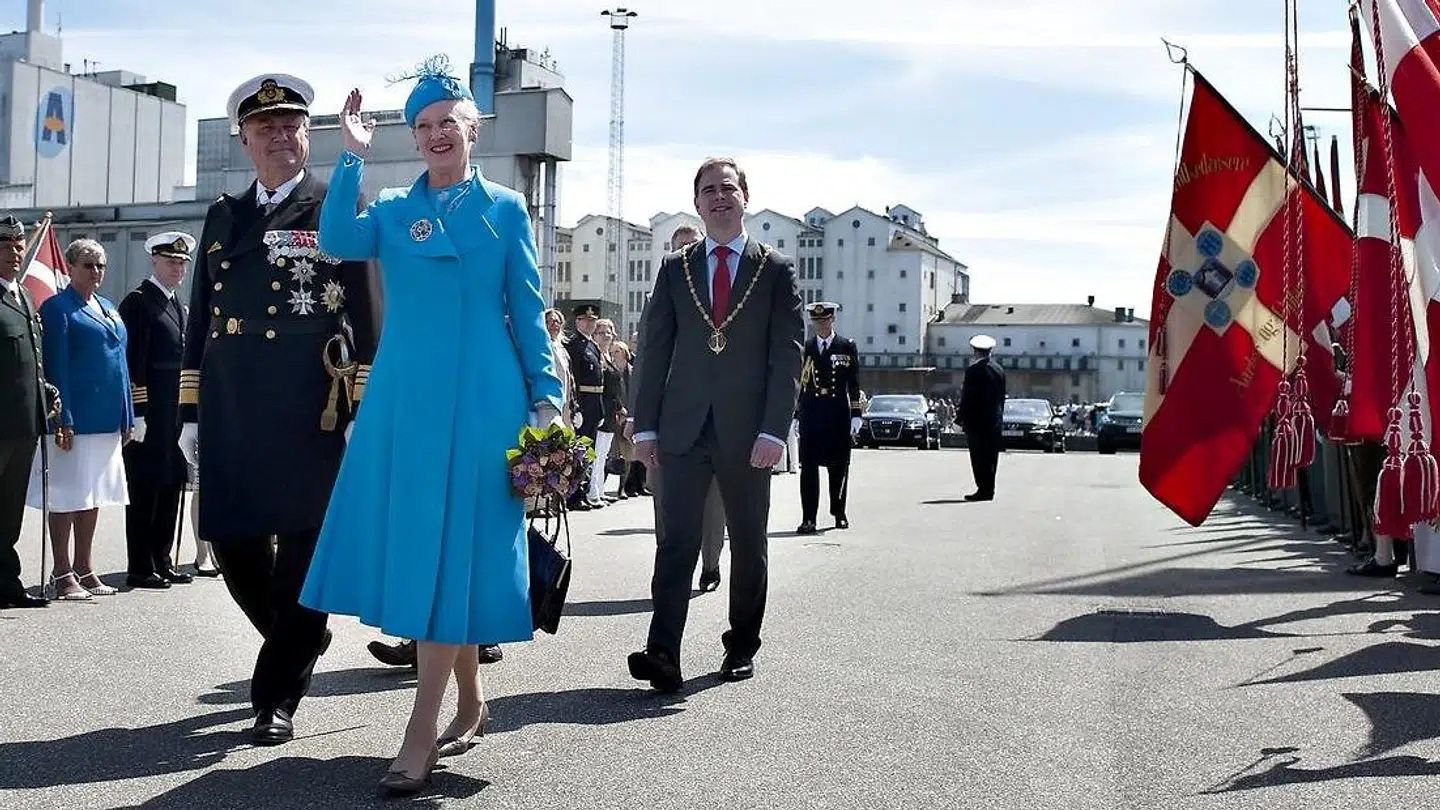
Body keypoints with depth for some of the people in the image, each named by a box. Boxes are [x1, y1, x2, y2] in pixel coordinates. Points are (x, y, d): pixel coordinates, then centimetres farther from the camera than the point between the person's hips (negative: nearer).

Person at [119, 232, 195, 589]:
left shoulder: (177, 305, 19)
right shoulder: (138, 302, -8)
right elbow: (131, 361, -15)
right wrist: (137, 414, -19)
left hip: (175, 416, 8)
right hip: (149, 417, -8)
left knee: (171, 486, 12)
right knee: (145, 490, -2)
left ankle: (162, 561, 21)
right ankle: (140, 569, 4)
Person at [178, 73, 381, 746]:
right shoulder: (223, 216, 17)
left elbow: (367, 319, -1)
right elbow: (200, 320, 17)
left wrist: (365, 412, -7)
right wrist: (190, 412, 11)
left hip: (309, 413, -5)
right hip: (231, 413, 5)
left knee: (303, 549, -1)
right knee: (232, 542, 7)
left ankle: (278, 697, 12)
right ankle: (301, 641, 34)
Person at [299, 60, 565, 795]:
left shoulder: (505, 209, 6)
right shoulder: (392, 210, 11)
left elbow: (528, 314, 5)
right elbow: (337, 241, -9)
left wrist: (546, 398, -1)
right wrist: (352, 155, -11)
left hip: (481, 396, -3)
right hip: (403, 396, 4)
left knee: (450, 549, -6)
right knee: (413, 545, 7)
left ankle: (422, 730, -3)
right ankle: (470, 700, 24)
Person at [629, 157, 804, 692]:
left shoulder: (776, 270, 4)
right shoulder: (675, 268, 10)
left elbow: (788, 355, -2)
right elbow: (655, 349, 8)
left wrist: (774, 430, -11)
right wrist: (646, 426, 1)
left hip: (746, 432, -1)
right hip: (683, 428, 1)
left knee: (748, 546, 9)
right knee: (676, 541, -7)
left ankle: (741, 648, 22)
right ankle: (663, 654, -11)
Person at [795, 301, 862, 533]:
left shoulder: (847, 347, 7)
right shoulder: (804, 348, 9)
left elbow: (854, 384, 4)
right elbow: (797, 383, 10)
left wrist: (855, 415, -2)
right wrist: (795, 415, 5)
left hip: (839, 415, 0)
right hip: (811, 414, 0)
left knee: (839, 466, 7)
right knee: (809, 465, -5)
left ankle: (839, 513, 22)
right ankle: (808, 518, -5)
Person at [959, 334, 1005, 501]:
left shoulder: (974, 370, -11)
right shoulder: (999, 370, 10)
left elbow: (967, 397, -11)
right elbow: (1002, 397, 13)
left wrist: (962, 418, -6)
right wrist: (999, 415, 19)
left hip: (977, 419, -7)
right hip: (995, 420, 7)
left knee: (978, 456, -4)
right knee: (991, 456, 9)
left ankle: (983, 490, -7)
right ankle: (989, 490, 12)